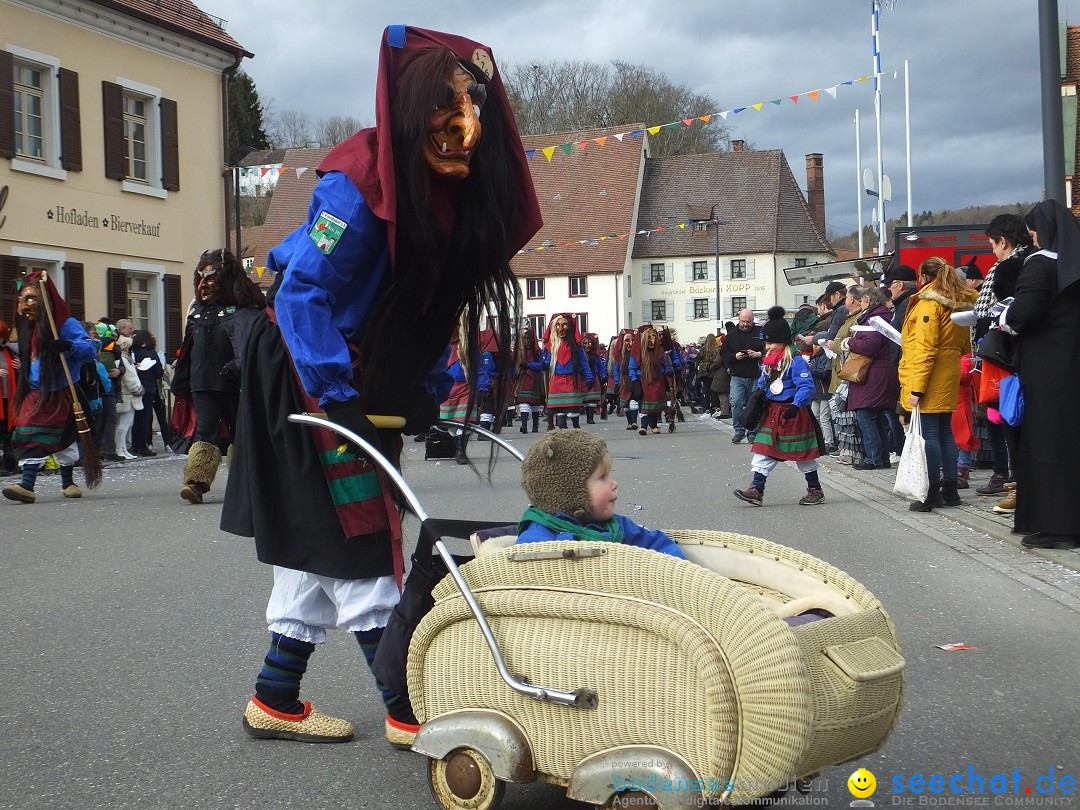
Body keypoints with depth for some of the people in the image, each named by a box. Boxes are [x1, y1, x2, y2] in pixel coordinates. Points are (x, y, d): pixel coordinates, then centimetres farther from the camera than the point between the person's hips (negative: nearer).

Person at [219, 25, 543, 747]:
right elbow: (304, 291, -24)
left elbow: (437, 307, 10)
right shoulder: (361, 184, -24)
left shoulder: (459, 194, 0)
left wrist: (430, 393, 5)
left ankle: (275, 701, 22)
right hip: (311, 378, -8)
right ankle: (408, 711, 0)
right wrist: (334, 395, -27)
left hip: (366, 384, 8)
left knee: (325, 543, 11)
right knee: (362, 539, -8)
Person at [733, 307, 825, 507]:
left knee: (803, 455, 5)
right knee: (763, 451, 1)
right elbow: (762, 384, 22)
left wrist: (796, 406, -33)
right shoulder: (768, 362, 9)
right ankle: (756, 490, 1)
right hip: (772, 412, 8)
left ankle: (816, 491, 19)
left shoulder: (795, 361, -17)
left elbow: (806, 387, -23)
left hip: (792, 414, -8)